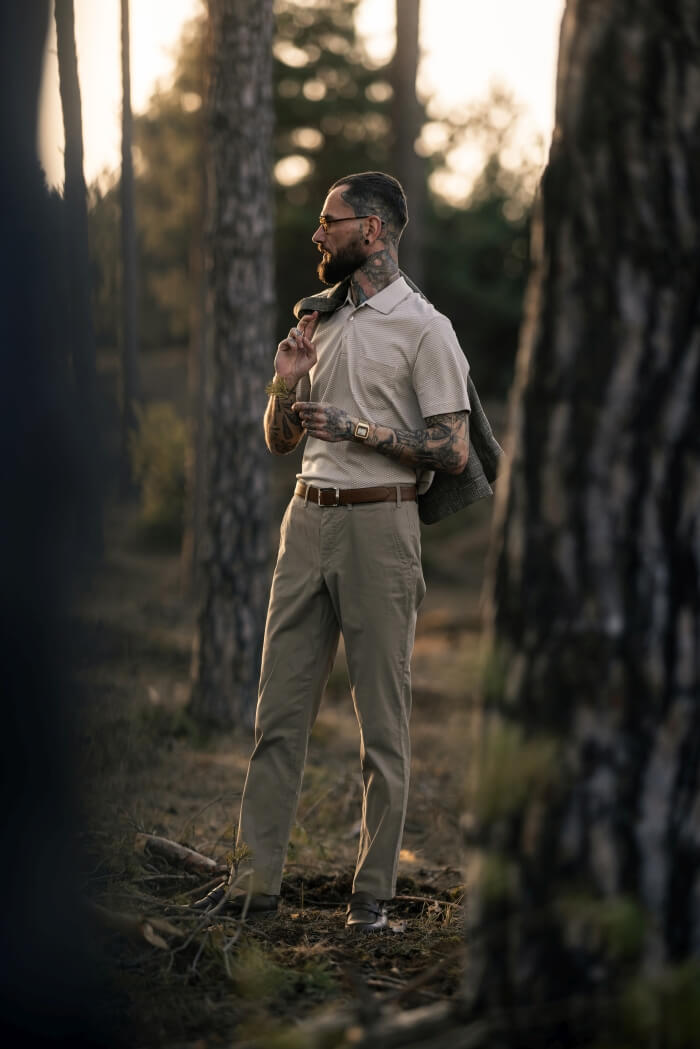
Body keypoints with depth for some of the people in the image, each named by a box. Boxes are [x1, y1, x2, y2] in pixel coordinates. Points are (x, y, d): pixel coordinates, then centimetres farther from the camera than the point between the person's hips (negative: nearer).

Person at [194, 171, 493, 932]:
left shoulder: (423, 328, -4)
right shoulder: (320, 321, 17)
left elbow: (453, 452, -10)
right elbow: (279, 441, 21)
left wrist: (359, 428, -15)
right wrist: (286, 386, 2)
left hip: (379, 525, -7)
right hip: (308, 519, 7)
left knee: (383, 719, -1)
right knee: (280, 706, 5)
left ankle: (374, 891, 5)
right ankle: (258, 876, 9)